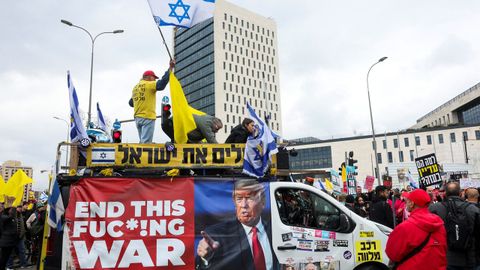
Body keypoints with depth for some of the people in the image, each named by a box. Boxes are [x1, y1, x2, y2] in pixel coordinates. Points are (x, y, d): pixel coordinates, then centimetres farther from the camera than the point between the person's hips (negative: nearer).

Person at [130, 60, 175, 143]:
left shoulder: (135, 87, 17)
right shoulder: (149, 84, -6)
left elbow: (131, 103, 23)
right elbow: (161, 84, -22)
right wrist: (170, 69, -17)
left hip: (137, 117, 8)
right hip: (148, 117, -8)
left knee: (142, 141, 13)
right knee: (146, 142, -9)